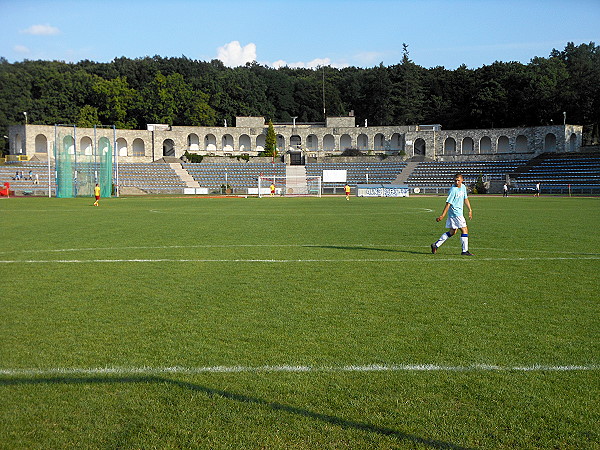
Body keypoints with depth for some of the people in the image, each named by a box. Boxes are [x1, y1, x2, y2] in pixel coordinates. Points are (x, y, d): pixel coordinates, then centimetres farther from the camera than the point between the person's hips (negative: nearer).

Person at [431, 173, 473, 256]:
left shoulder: (463, 187, 9)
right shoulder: (453, 190, -17)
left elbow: (465, 199, 22)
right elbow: (448, 204, -19)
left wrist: (470, 210, 18)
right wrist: (442, 216, -19)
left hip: (459, 212, 9)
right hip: (455, 213, -9)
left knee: (452, 232, 12)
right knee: (464, 230, -6)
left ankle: (436, 245, 15)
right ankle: (465, 251, 1)